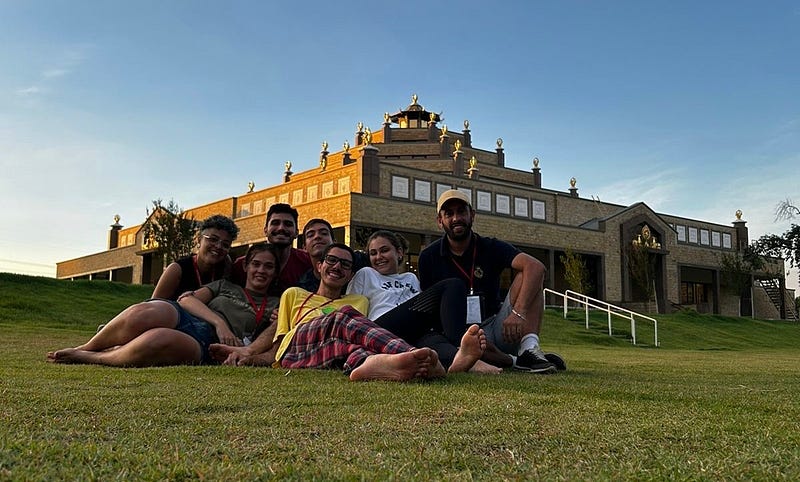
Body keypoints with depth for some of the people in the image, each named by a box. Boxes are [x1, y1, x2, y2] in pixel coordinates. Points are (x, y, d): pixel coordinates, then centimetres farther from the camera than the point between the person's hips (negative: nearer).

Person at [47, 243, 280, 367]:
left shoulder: (272, 306, 25)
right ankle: (83, 348, -11)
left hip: (205, 345, -2)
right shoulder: (225, 286, 27)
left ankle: (85, 358, -17)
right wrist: (219, 322, -6)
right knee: (141, 314, -35)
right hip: (181, 317, 2)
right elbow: (187, 299, 11)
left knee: (158, 339, -38)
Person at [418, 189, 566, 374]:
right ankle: (514, 360, -18)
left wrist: (518, 312, -33)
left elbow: (536, 267, -17)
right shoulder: (429, 257, 4)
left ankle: (529, 349, -32)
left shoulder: (491, 248, 0)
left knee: (528, 275, -17)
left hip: (497, 327, 1)